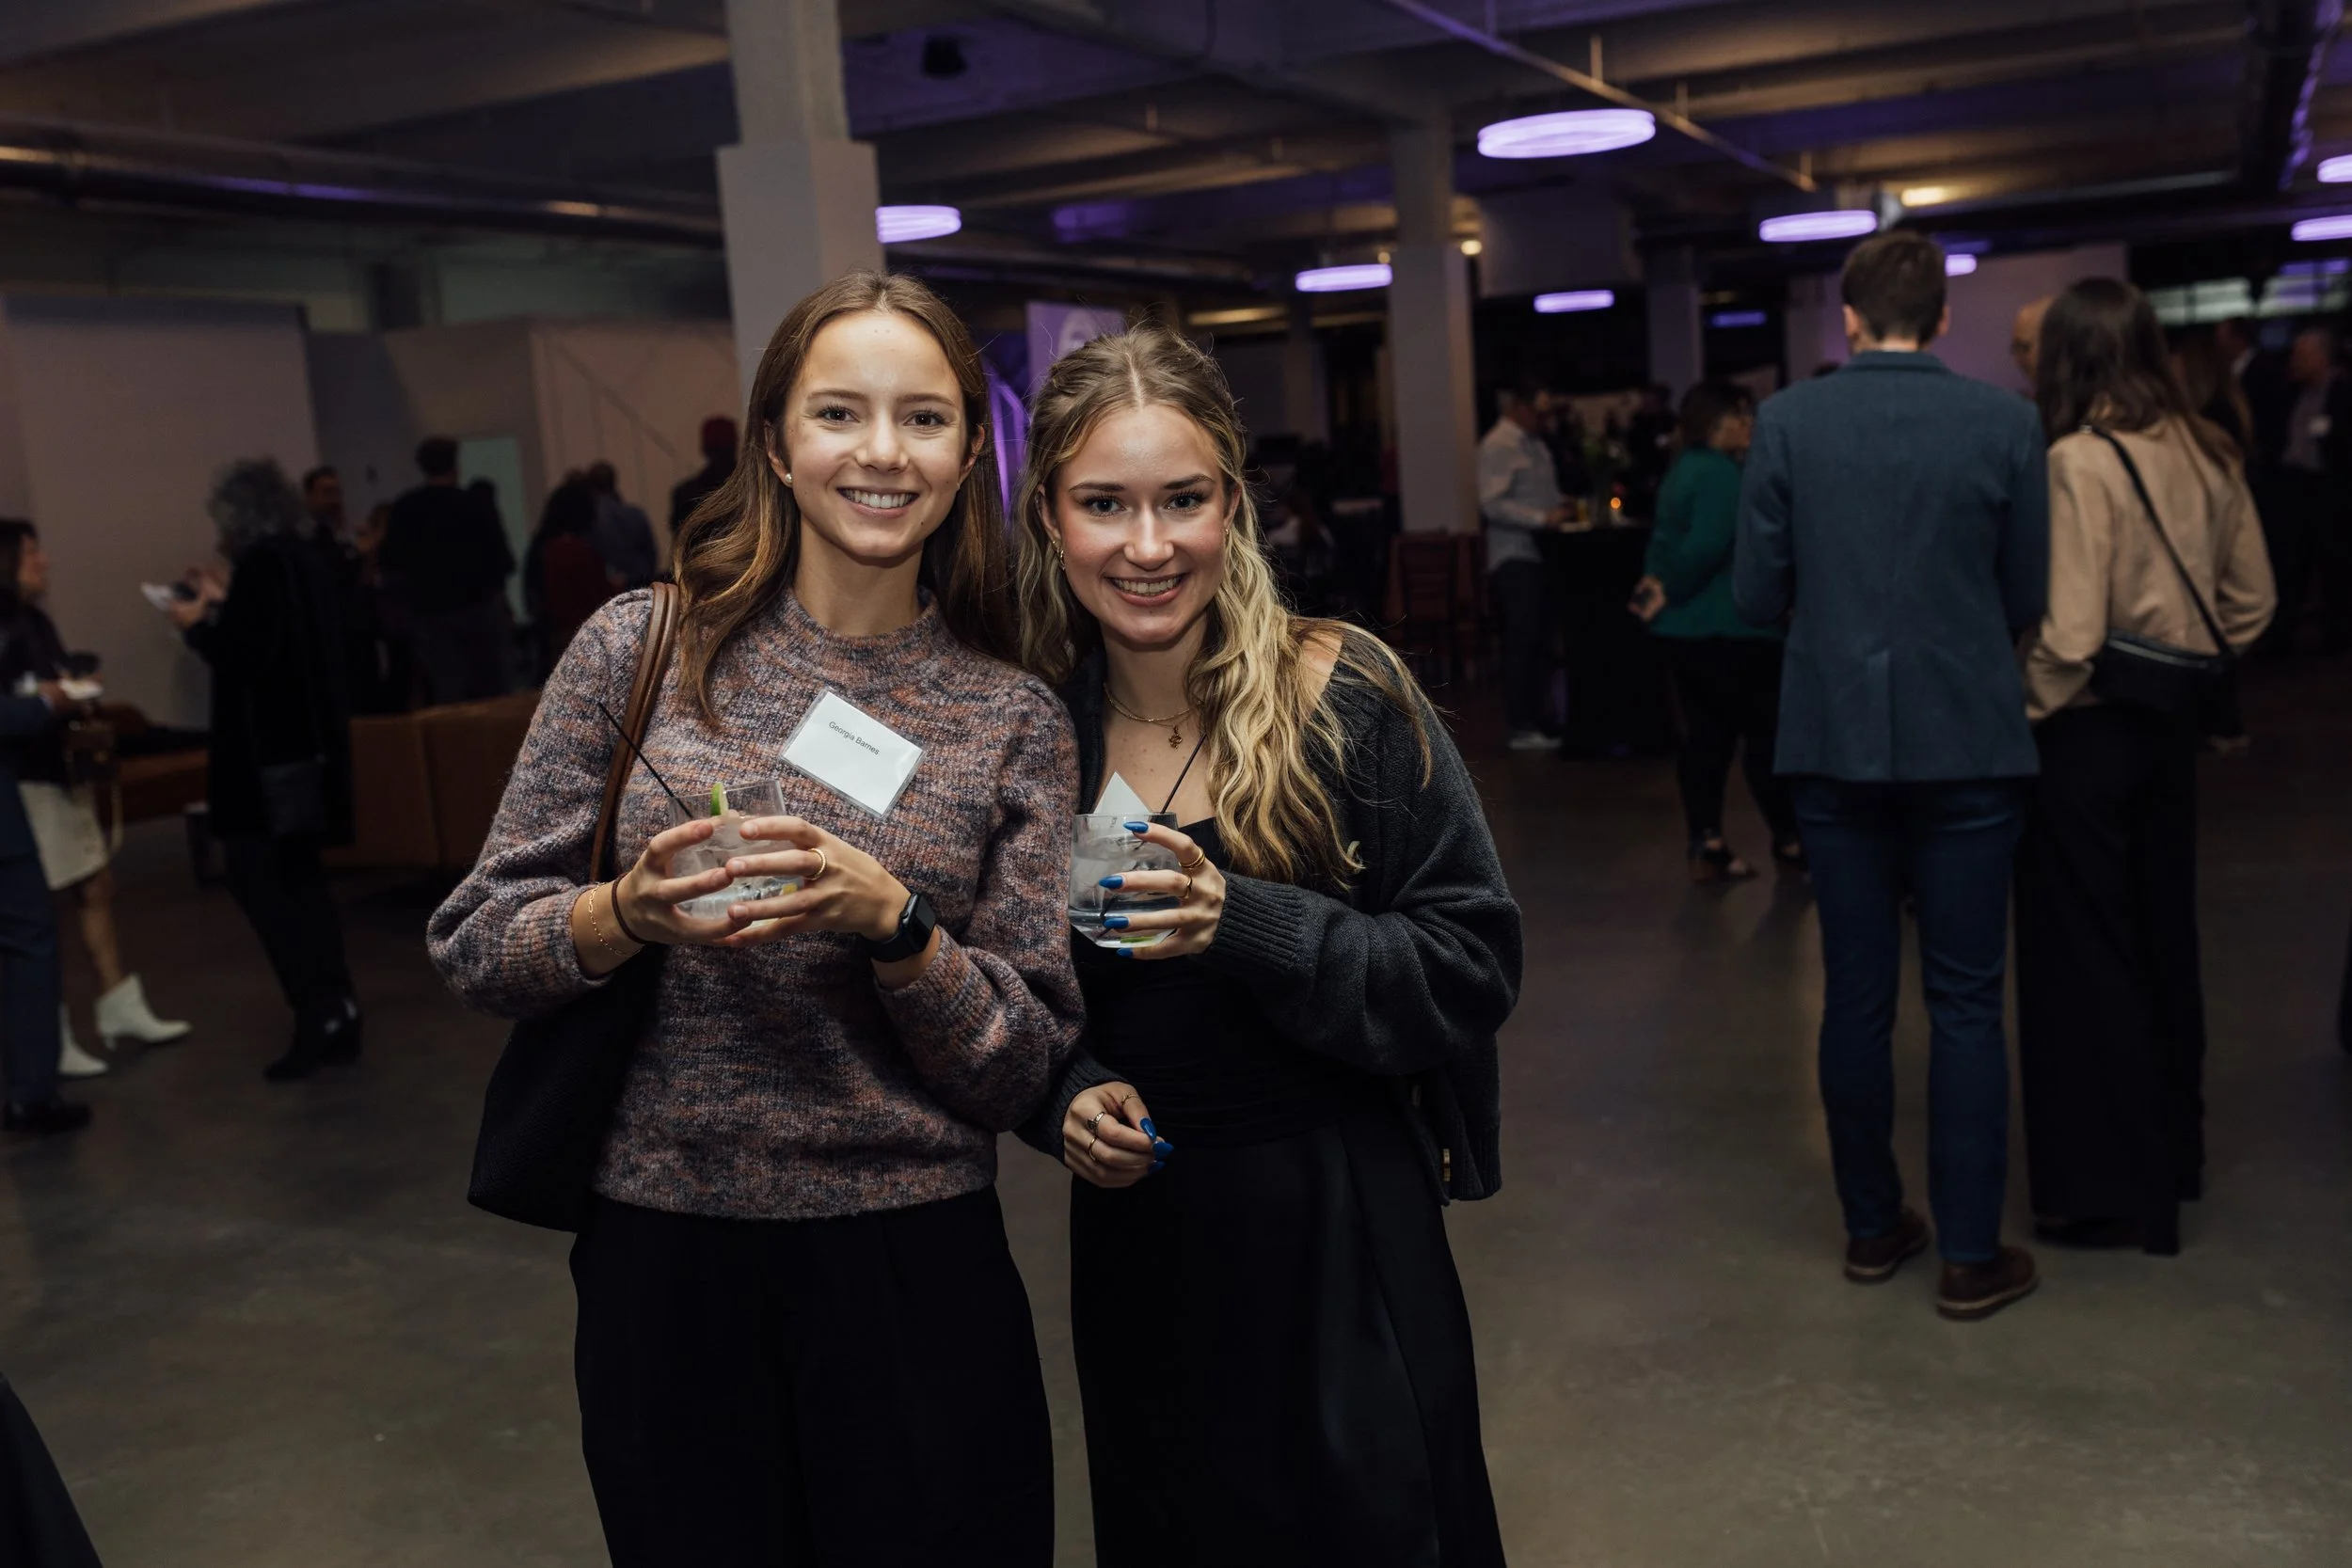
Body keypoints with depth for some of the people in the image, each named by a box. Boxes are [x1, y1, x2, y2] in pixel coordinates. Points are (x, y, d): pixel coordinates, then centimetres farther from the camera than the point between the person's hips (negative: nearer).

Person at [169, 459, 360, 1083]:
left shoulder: (262, 565, -16)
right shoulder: (301, 559, 11)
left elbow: (246, 657, -21)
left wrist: (198, 625, -6)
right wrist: (224, 604, 22)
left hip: (269, 749, -9)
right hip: (309, 739, 9)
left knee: (259, 879, -4)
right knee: (298, 879, 15)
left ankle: (319, 1016, -5)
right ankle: (336, 1013, 17)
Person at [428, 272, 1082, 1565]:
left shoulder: (1014, 721, -1)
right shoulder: (642, 646, -2)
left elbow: (1024, 1068, -3)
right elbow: (476, 944, 1)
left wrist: (893, 922, -20)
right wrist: (630, 914, -19)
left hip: (917, 1272, 0)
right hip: (662, 1262, 0)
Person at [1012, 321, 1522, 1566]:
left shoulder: (1344, 698, -13)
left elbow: (1472, 963, -14)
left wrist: (1247, 926, -26)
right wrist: (1066, 1096, -10)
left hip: (1341, 1237, -3)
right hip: (1135, 1236, 4)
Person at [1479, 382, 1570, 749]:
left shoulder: (1536, 444, 17)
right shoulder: (1498, 445, -9)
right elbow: (1493, 504, -19)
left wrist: (1561, 510, 5)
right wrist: (1543, 518, -24)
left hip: (1540, 553, 8)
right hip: (1514, 556, -8)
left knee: (1541, 640, 10)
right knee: (1523, 640, -7)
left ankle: (1540, 718, 17)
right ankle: (1522, 728, -2)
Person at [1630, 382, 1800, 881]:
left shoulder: (1682, 471, 16)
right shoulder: (1720, 473, -15)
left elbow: (1664, 541, 17)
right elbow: (1707, 546, -23)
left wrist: (1657, 582, 1)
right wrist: (1670, 592, -11)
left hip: (1686, 629, 10)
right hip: (1728, 629, -10)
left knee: (1706, 736, 9)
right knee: (1767, 732, 2)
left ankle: (1707, 849, 9)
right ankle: (1789, 840, 12)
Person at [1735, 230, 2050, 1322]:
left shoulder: (1788, 422, -5)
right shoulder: (2004, 422, -6)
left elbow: (1756, 595, -3)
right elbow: (2027, 601, 1)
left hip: (1834, 743, 1)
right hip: (1968, 743, -1)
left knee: (1856, 995, 11)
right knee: (1965, 1001, 6)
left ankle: (1872, 1229, 23)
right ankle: (1969, 1255, 12)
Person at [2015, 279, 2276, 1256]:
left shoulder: (2079, 461, -18)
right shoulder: (2210, 455, 3)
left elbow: (2069, 635, -23)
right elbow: (2251, 600, 11)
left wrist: (2022, 712, -8)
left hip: (2085, 735, -7)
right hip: (2169, 730, 7)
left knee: (2081, 950, 4)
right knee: (2161, 935, 19)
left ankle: (2107, 1187, 13)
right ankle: (2171, 1150, 34)